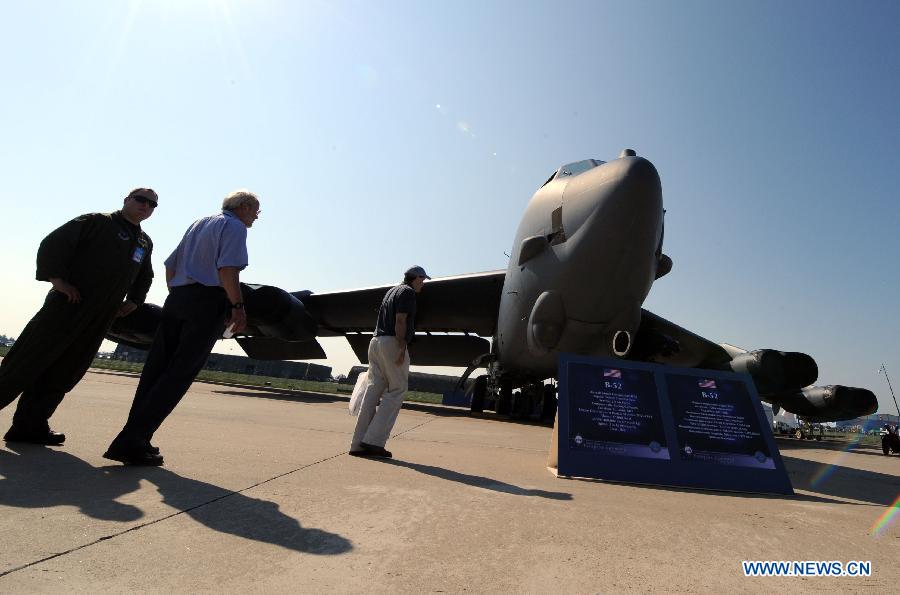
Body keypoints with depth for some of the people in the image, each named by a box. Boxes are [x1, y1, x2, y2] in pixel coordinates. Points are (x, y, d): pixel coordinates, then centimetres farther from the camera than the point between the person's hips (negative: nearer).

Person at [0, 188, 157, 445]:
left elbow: (145, 277, 29)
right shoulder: (97, 222, -1)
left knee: (64, 374, 7)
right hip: (67, 305, -5)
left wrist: (133, 301, 15)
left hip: (101, 318, 6)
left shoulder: (146, 243, 17)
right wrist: (57, 279, -16)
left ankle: (31, 426, 15)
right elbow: (53, 243, -7)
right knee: (27, 361, -1)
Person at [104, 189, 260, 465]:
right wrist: (238, 306, -18)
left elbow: (170, 265, 24)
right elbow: (227, 268, -16)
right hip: (209, 301, -8)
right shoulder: (234, 226, 0)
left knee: (156, 368, 6)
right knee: (180, 373, -8)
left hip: (177, 297, 8)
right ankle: (130, 442, -11)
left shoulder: (198, 223, 26)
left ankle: (135, 440, 6)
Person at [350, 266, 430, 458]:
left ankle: (358, 444, 3)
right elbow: (400, 320, -14)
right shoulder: (408, 292, -2)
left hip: (376, 341, 9)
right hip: (392, 343, -9)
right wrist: (402, 348, -19)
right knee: (396, 390, -3)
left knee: (373, 390, 5)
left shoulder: (392, 291, 24)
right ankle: (374, 441, -8)